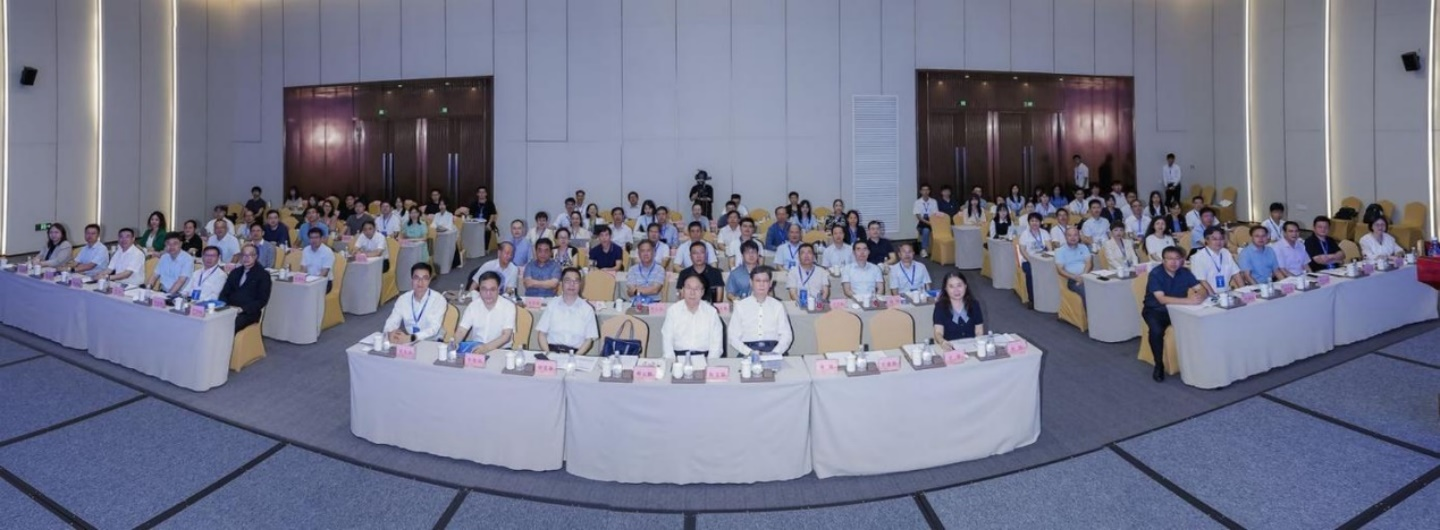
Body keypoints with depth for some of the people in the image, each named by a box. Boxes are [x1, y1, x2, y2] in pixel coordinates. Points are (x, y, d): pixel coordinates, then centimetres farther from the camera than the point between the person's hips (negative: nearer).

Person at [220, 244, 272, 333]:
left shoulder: (263, 275, 3)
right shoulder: (235, 272, 21)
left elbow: (262, 300, -4)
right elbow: (224, 293, 17)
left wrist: (243, 309, -16)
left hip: (248, 313, -5)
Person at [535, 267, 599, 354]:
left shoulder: (587, 309, 6)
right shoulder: (552, 304, 10)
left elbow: (589, 339, 5)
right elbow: (541, 333, 9)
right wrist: (548, 354, -7)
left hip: (575, 354, 0)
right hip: (552, 351, 1)